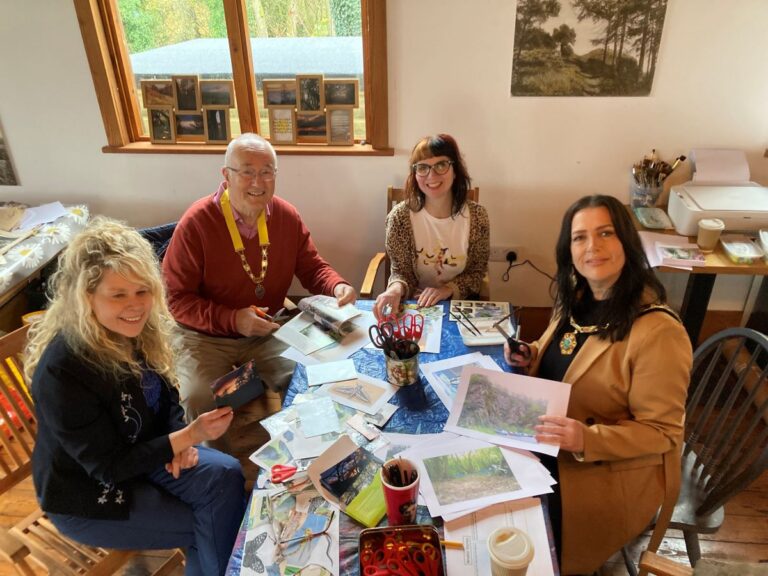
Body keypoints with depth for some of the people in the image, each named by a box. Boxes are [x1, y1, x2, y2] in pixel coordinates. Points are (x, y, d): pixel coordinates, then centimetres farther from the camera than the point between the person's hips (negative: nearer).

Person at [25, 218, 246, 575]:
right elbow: (109, 467, -24)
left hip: (141, 452, 6)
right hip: (89, 492, -5)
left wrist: (179, 439, -14)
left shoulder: (140, 329, -11)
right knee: (211, 528, -10)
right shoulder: (62, 372, -32)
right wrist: (189, 436, -30)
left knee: (226, 475, -16)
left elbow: (166, 393, 4)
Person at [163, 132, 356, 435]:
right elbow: (175, 298, -14)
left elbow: (312, 267, 6)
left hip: (267, 334, 4)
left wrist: (337, 286, -18)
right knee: (198, 400, -28)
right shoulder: (196, 223, -17)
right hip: (206, 339, -3)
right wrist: (232, 319, -27)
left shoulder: (286, 216, -3)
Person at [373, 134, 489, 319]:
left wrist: (447, 289, -16)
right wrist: (396, 288, -27)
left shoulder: (477, 215, -9)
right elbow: (402, 271, -5)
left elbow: (477, 271, 1)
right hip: (414, 305, 0)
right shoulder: (400, 216, -13)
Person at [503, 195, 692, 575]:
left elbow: (663, 432, -19)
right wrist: (531, 358, -5)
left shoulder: (658, 332, -25)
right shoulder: (576, 300, -1)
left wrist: (587, 440, -32)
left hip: (608, 476, -7)